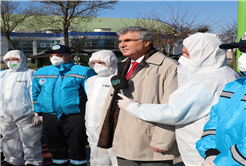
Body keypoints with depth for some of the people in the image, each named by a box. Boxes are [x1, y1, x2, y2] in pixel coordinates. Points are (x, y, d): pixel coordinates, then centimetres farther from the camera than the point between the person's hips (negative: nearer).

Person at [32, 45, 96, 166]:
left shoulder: (83, 72, -2)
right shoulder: (40, 73, 13)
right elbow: (35, 94, 19)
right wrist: (38, 113, 13)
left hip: (74, 117, -4)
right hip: (49, 117, 4)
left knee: (77, 148, 3)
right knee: (56, 148, 15)